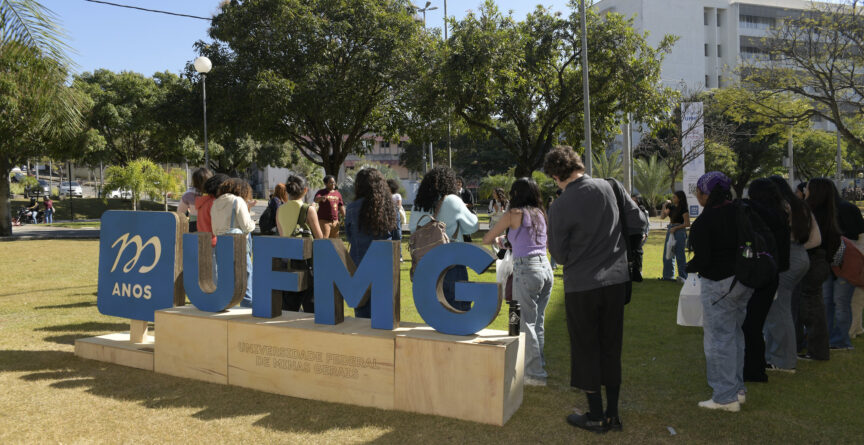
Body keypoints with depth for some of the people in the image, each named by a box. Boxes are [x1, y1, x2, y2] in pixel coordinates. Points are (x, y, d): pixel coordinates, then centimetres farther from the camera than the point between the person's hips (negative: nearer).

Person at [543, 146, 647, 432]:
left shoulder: (560, 207, -15)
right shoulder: (610, 187, -4)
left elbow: (559, 255, -7)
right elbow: (639, 222, 4)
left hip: (581, 286, -4)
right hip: (616, 280, 4)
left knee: (586, 350, 9)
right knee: (611, 347, 13)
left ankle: (596, 417, 16)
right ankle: (613, 414, 20)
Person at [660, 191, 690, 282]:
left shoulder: (683, 209, -9)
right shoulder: (671, 208, 12)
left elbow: (687, 224, -11)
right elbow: (662, 217, 13)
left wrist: (675, 228, -17)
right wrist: (664, 206, 2)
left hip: (679, 231, -8)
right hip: (670, 231, 8)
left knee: (680, 255, -4)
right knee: (667, 254, 9)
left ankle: (683, 276, 3)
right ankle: (668, 275, 17)